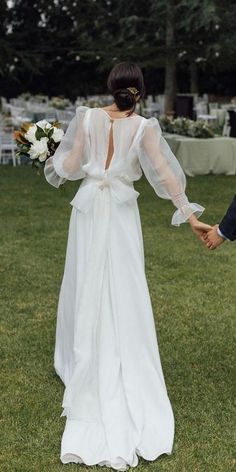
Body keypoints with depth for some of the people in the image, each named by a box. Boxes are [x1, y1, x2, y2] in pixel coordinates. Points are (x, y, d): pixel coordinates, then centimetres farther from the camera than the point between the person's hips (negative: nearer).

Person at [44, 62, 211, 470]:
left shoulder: (87, 117, -5)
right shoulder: (144, 127, -8)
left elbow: (70, 166, -4)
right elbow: (165, 174, -13)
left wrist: (52, 163, 18)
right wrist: (190, 215, -10)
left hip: (88, 209, 2)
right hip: (121, 215, -1)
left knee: (85, 289, 14)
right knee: (123, 295, 5)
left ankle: (81, 366, 29)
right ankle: (125, 377, 10)